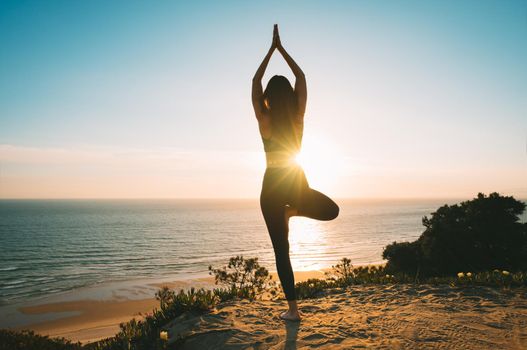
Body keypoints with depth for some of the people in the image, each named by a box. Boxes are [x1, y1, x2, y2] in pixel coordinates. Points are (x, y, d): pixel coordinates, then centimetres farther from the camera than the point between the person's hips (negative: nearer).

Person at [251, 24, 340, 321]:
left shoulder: (264, 119, -7)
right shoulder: (298, 117, -3)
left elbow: (256, 80, 5)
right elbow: (301, 77, 8)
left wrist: (272, 48, 12)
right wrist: (281, 48, 14)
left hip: (273, 185, -1)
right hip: (298, 182, 1)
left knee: (281, 249, 4)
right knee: (332, 210, 31)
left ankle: (293, 310, 5)